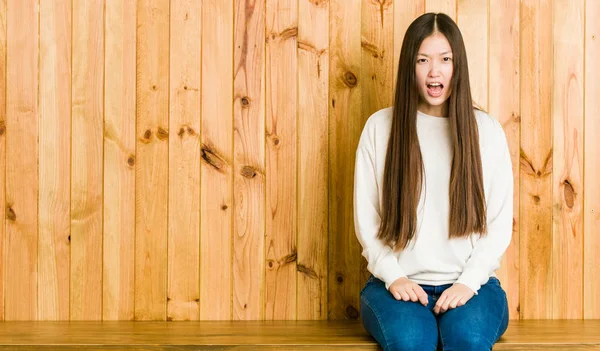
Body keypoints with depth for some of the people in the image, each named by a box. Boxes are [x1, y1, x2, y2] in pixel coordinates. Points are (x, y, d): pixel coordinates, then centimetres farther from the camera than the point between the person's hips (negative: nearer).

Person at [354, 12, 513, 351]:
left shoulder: (486, 130, 4)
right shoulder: (380, 127, 4)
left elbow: (500, 223, 3)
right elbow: (366, 220, 5)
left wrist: (468, 282, -10)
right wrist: (393, 276, -8)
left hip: (469, 283, 0)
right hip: (399, 284, 0)